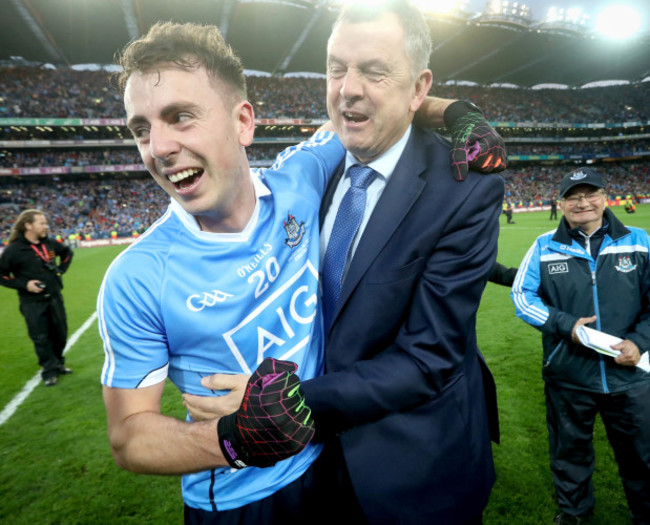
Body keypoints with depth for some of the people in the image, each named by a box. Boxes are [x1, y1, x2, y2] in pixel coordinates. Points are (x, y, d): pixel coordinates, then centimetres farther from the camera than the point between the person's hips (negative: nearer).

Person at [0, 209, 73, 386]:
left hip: (54, 297, 5)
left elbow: (67, 252, 22)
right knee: (41, 338, 2)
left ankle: (58, 364, 33)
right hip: (32, 303, -5)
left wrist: (60, 270, 10)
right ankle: (49, 371, 16)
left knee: (60, 333, 13)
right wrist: (24, 284, -17)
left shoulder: (50, 244, 1)